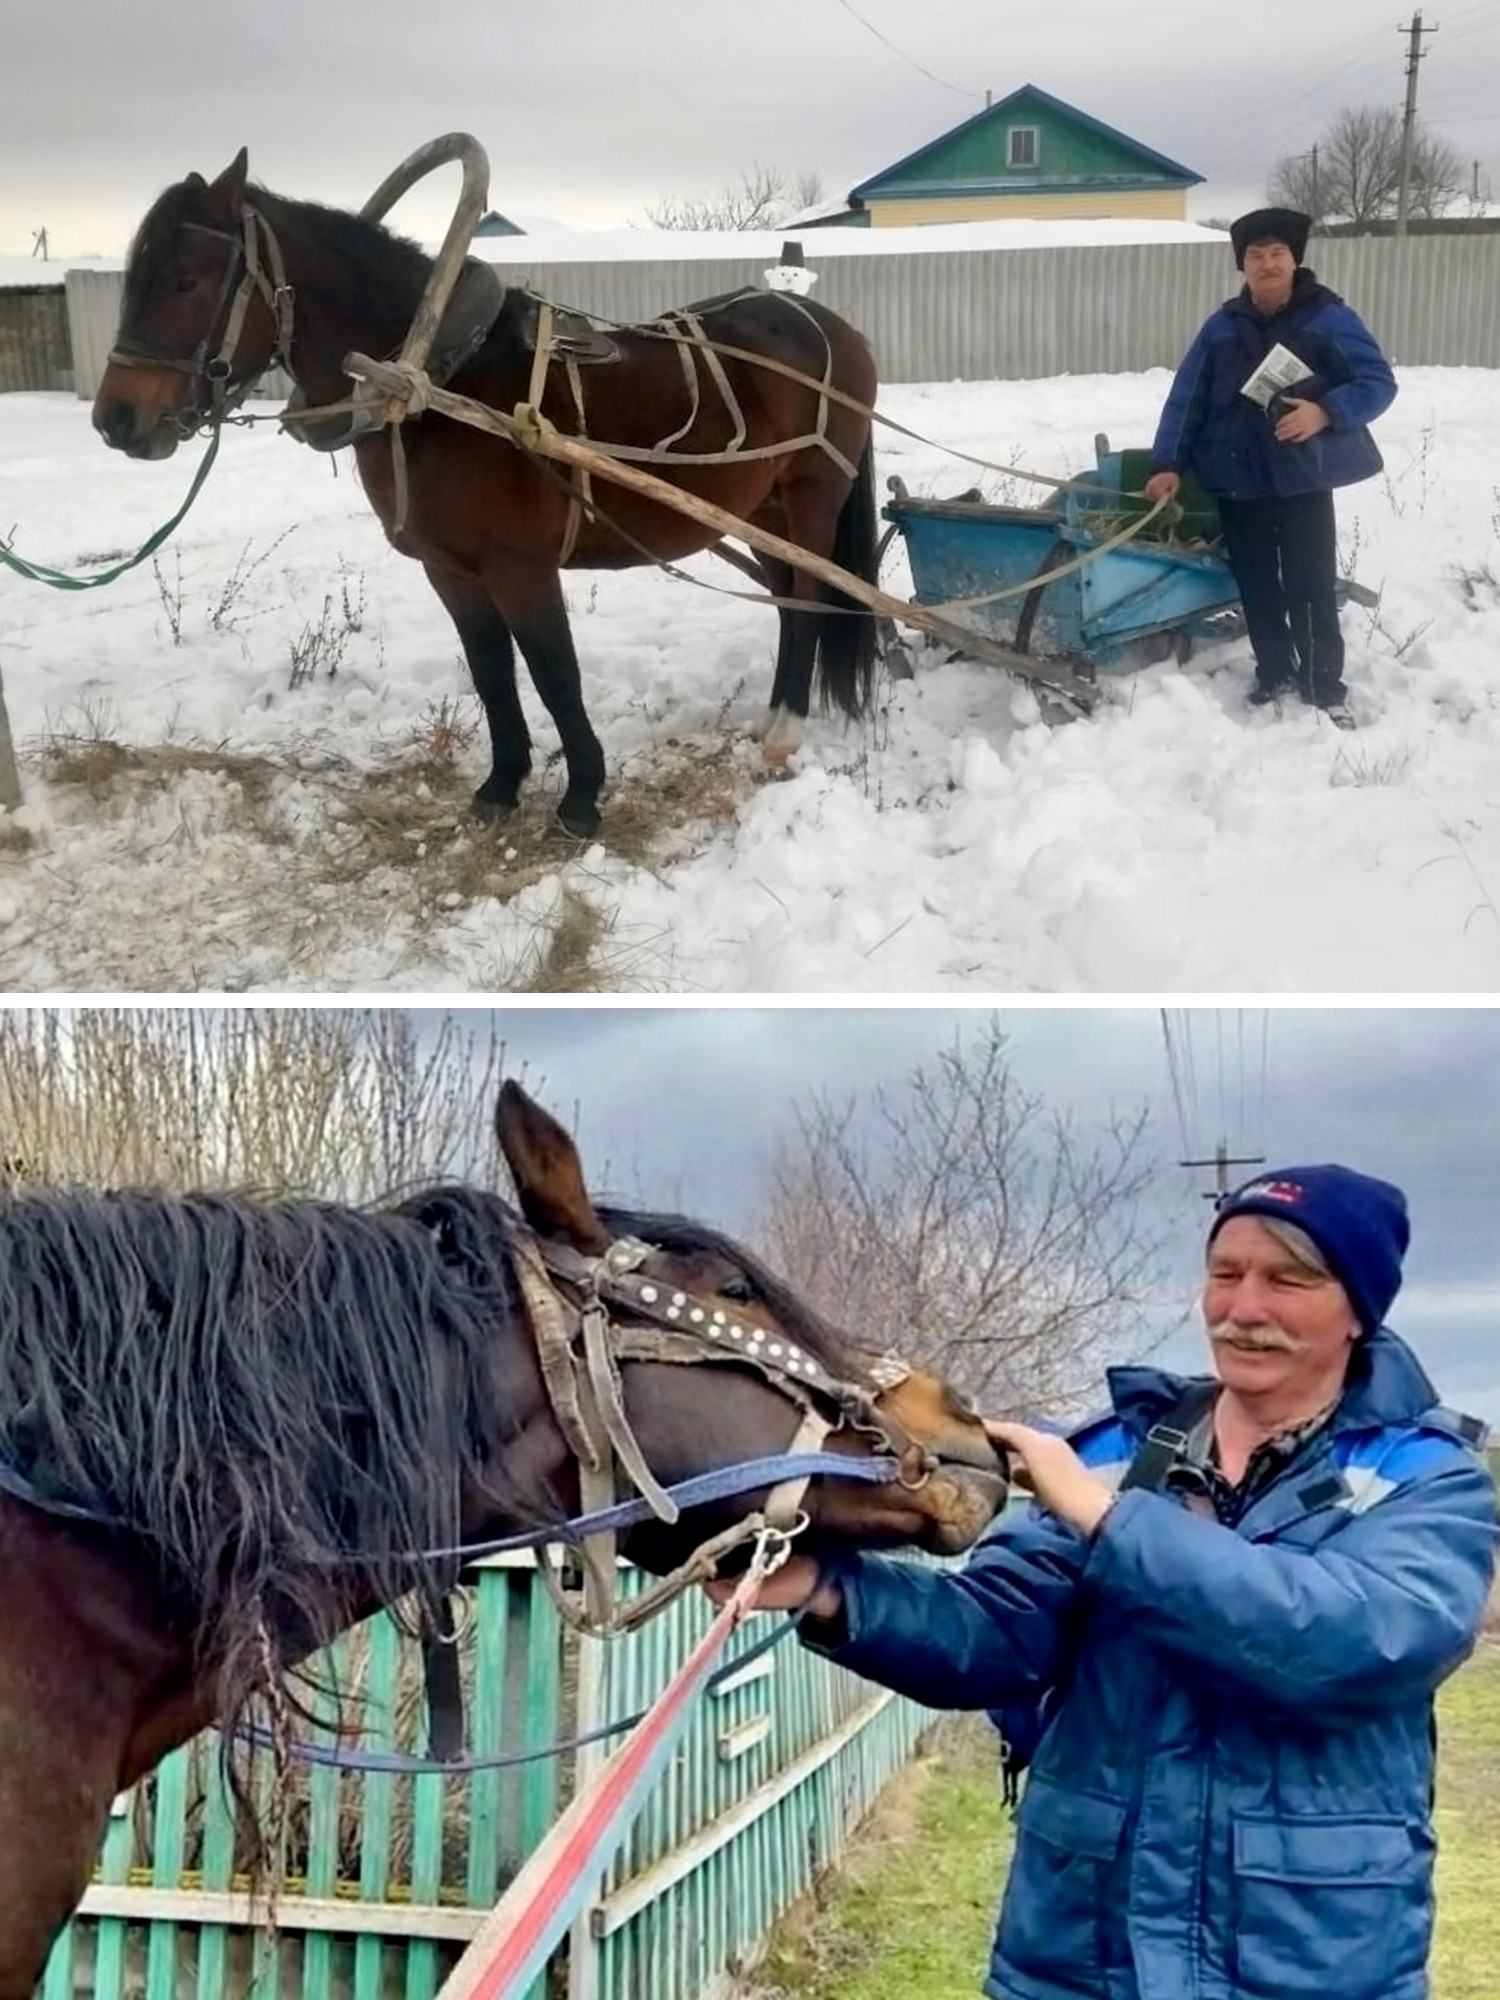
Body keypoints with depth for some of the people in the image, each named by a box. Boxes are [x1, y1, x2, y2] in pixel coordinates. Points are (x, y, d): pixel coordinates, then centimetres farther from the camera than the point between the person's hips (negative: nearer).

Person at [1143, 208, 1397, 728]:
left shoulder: (1329, 319, -5)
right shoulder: (1223, 327, 5)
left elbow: (1379, 382, -6)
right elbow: (1186, 398, 5)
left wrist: (1327, 411, -22)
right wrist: (1167, 464, -4)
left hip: (1304, 478, -3)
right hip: (1237, 480, 4)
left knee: (1310, 589, -4)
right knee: (1256, 587, 11)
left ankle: (1325, 689, 7)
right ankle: (1275, 676, 26)